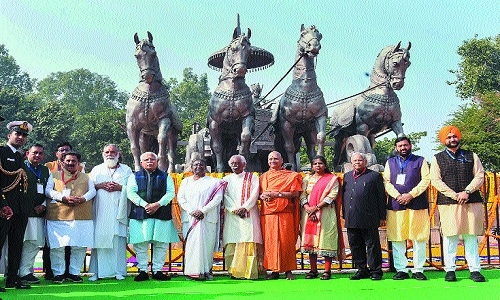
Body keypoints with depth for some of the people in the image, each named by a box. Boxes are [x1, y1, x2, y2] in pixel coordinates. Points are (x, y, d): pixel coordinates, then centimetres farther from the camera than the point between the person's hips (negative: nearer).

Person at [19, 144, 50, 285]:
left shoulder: (46, 170, 19)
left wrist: (43, 205, 2)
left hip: (39, 213, 6)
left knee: (36, 244, 5)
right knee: (28, 243, -8)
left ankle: (27, 271, 13)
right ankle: (24, 273, -2)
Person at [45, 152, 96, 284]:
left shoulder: (85, 177, 22)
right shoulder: (54, 176, 15)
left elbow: (92, 191, 9)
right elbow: (48, 190, 2)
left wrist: (83, 198, -12)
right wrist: (63, 198, -14)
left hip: (82, 216, 2)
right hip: (58, 215, -1)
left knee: (80, 246, -1)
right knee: (57, 245, -5)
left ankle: (74, 273, 10)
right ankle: (58, 273, 6)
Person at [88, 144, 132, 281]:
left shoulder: (126, 170, 15)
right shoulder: (96, 170, 18)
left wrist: (120, 187, -8)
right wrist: (101, 185, -8)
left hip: (118, 210, 0)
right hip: (101, 210, 1)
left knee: (118, 239, -5)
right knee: (99, 238, -6)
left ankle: (119, 271, 0)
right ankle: (97, 271, -2)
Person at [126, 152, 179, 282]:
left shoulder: (165, 177, 14)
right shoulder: (134, 177, 12)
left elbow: (170, 193, 3)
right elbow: (131, 193, 0)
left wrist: (158, 204, -12)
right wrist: (145, 205, -13)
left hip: (161, 215, 1)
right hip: (140, 215, 0)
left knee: (161, 244, 1)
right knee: (140, 244, -2)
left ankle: (157, 270, 9)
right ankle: (143, 271, 6)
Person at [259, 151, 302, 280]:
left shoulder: (290, 176, 6)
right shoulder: (264, 177, 19)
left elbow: (295, 193, -5)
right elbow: (259, 194, 20)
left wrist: (277, 194, -13)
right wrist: (263, 196, -4)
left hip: (285, 212, -4)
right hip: (267, 213, 4)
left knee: (286, 241, -5)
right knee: (269, 242, 0)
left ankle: (288, 270, 2)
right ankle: (274, 270, 7)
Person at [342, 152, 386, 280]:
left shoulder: (374, 176, 3)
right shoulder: (347, 176, 17)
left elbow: (381, 197, 1)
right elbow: (344, 196, 17)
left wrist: (382, 217, -3)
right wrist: (345, 215, 11)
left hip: (369, 219, -5)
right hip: (352, 219, 5)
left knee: (372, 245, 1)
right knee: (355, 246, 9)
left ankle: (375, 271, 10)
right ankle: (361, 270, 19)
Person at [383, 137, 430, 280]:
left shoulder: (420, 161, 10)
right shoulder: (390, 162, 16)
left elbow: (426, 180, 0)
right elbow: (386, 182, 8)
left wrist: (411, 195, -10)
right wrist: (398, 196, -8)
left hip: (417, 205, -2)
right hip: (395, 206, 2)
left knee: (419, 239, -1)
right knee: (397, 239, 0)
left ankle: (418, 270, 6)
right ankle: (401, 270, 7)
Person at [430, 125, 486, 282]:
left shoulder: (471, 156, 14)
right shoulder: (437, 159, 8)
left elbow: (479, 176, 6)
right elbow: (436, 180, -1)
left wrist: (467, 191, -10)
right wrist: (455, 195, -10)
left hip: (472, 202, 1)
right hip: (448, 203, -1)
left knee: (471, 237, 3)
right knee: (450, 237, -2)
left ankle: (475, 269, 7)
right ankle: (450, 269, 4)